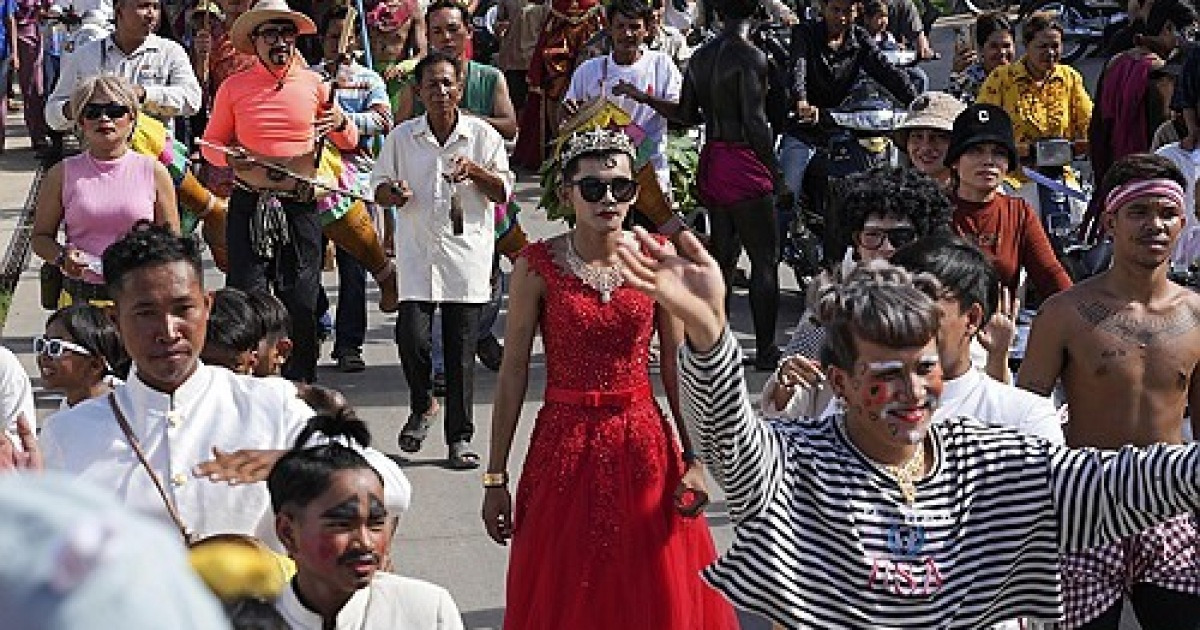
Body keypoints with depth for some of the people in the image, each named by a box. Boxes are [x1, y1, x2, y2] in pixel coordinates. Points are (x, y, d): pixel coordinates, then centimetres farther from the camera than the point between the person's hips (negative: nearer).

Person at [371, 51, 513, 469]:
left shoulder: (483, 136, 4)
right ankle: (422, 406, 16)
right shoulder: (401, 137, 7)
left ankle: (460, 437, 11)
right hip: (416, 251, 1)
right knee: (410, 335, -13)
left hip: (466, 251, -1)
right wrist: (393, 193, -11)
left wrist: (475, 171, -14)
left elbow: (503, 191, 4)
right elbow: (379, 186, 12)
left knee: (461, 348, 2)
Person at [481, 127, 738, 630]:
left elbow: (677, 369, 2)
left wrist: (693, 460, -3)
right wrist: (495, 478, -5)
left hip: (642, 444, 1)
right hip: (565, 443, -1)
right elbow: (513, 372, -5)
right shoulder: (537, 267, -6)